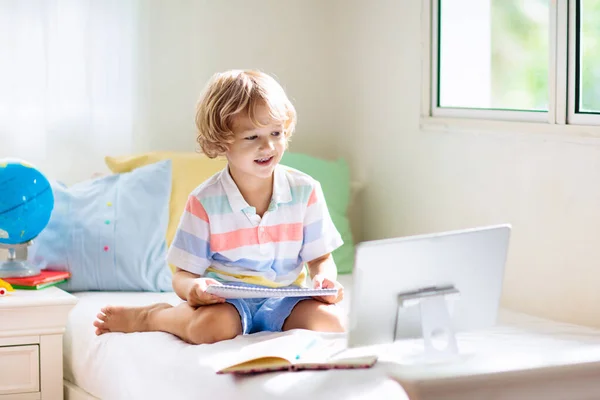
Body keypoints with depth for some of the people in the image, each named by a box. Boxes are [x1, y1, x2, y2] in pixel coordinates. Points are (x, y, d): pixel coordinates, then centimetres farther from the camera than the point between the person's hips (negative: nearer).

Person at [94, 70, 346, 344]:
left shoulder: (305, 191, 1)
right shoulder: (205, 202, -5)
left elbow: (321, 258, 7)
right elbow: (183, 274, -2)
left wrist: (324, 278, -18)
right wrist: (193, 288, -27)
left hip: (284, 300, 3)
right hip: (224, 301, -3)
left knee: (329, 322, -30)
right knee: (210, 325, -39)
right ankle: (148, 317, -4)